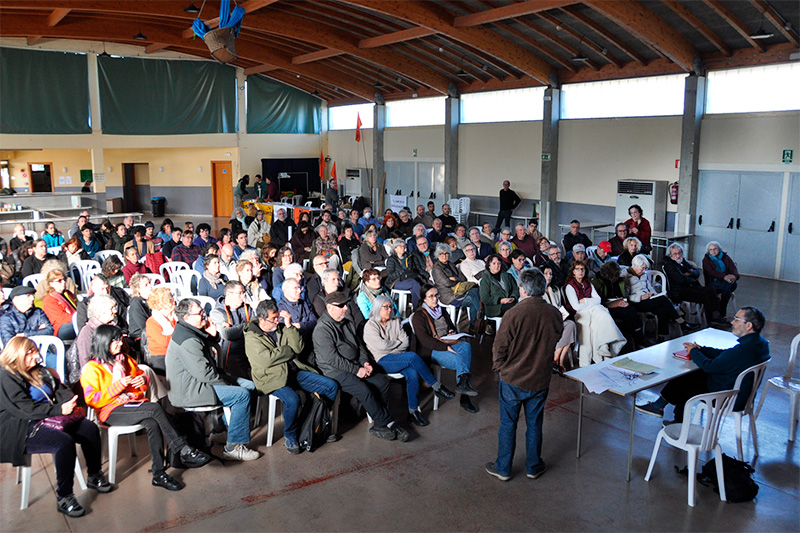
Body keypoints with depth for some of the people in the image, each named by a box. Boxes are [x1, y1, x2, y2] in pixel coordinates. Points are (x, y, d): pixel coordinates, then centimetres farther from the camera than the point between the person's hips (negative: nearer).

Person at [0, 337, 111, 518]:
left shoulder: (40, 372, 15)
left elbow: (60, 389, 14)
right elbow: (26, 409, -20)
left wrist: (70, 403, -9)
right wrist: (60, 409, -25)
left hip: (49, 419, 9)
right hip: (23, 430, -9)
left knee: (90, 428, -4)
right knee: (64, 442, -32)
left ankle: (94, 476, 12)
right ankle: (63, 498, -22)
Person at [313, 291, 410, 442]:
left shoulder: (347, 323, 15)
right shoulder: (322, 329, -12)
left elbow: (360, 345, 21)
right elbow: (331, 359, -19)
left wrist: (365, 362, 1)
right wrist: (356, 370, -19)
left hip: (355, 366, 8)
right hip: (334, 371, -8)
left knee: (382, 381, -11)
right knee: (364, 390, -29)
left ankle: (379, 426, -7)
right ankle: (389, 424, -15)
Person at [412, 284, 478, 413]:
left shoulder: (441, 311, 20)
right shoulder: (419, 316, -3)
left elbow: (452, 327, 32)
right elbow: (424, 340, -14)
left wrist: (453, 333, 5)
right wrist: (446, 347, -22)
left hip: (449, 344, 6)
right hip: (431, 351, -6)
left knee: (465, 345, -29)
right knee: (460, 360, -31)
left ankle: (462, 384, -37)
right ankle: (464, 397, -30)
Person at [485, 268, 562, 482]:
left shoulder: (514, 314, -22)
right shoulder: (554, 315, -9)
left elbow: (499, 348, -13)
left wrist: (499, 368, 5)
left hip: (513, 379, -3)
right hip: (540, 380, 3)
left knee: (508, 424, 12)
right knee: (534, 425, 18)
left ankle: (503, 468, 24)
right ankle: (534, 467, 32)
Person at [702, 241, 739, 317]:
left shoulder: (725, 257, 16)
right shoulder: (706, 259, 7)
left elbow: (734, 268, 0)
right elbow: (711, 272, -11)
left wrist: (734, 276, -26)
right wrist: (724, 276, -30)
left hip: (726, 282, 4)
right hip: (713, 283, -4)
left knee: (733, 283, -32)